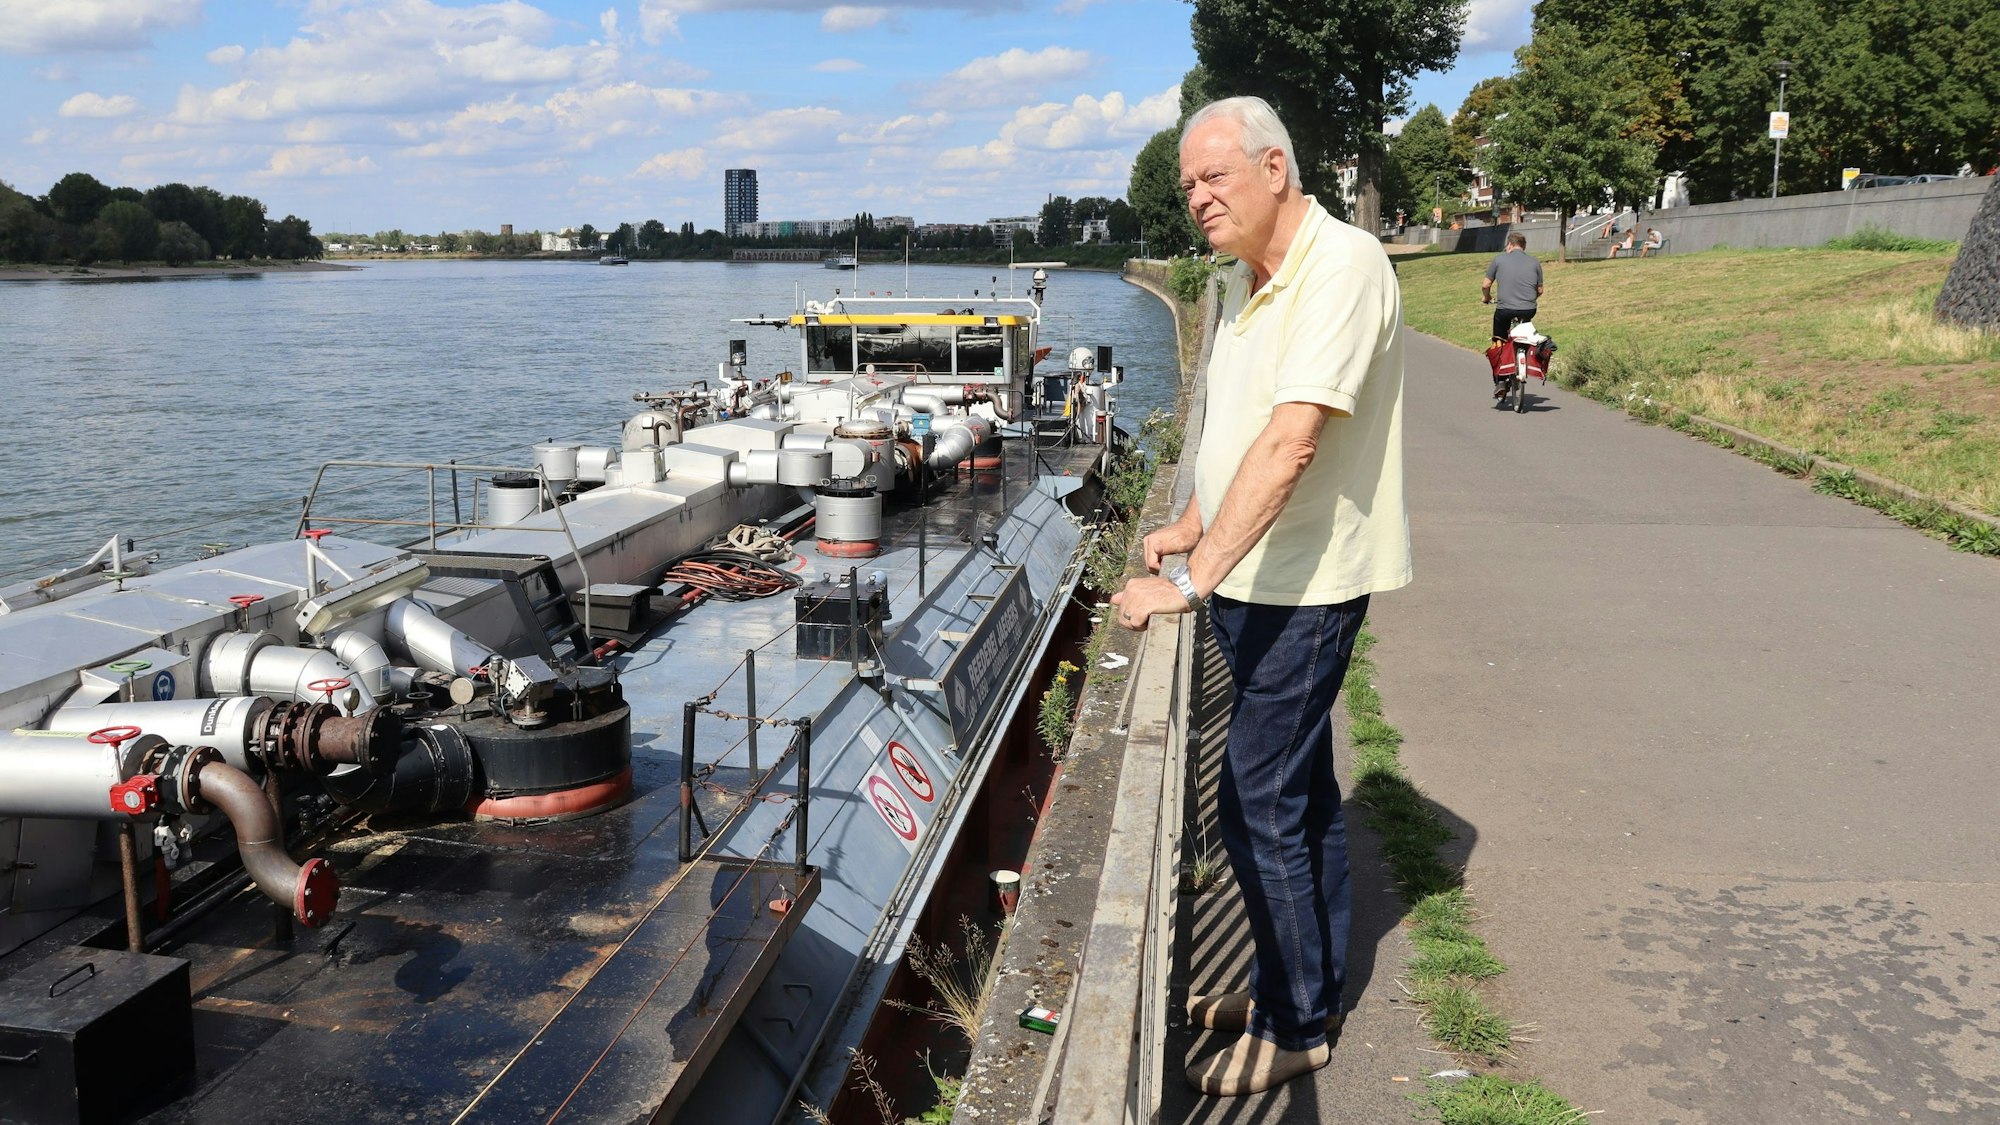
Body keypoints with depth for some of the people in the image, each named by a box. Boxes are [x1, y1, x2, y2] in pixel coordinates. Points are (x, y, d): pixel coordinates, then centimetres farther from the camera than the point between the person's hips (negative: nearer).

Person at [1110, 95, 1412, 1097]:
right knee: (1298, 791, 18)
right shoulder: (1249, 280, 12)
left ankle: (1294, 1027, 13)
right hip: (1254, 577, 9)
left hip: (1299, 587, -9)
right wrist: (1191, 529, 16)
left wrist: (1195, 580, -32)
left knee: (1258, 807, -4)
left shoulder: (1343, 266, -19)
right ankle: (1302, 987, 32)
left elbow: (1291, 443, -29)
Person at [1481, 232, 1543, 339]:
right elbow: (1540, 290, 13)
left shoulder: (1499, 258, 1)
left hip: (1506, 311, -2)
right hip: (1529, 311, 3)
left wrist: (1486, 297, 24)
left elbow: (1485, 285, 4)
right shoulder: (1534, 262, 8)